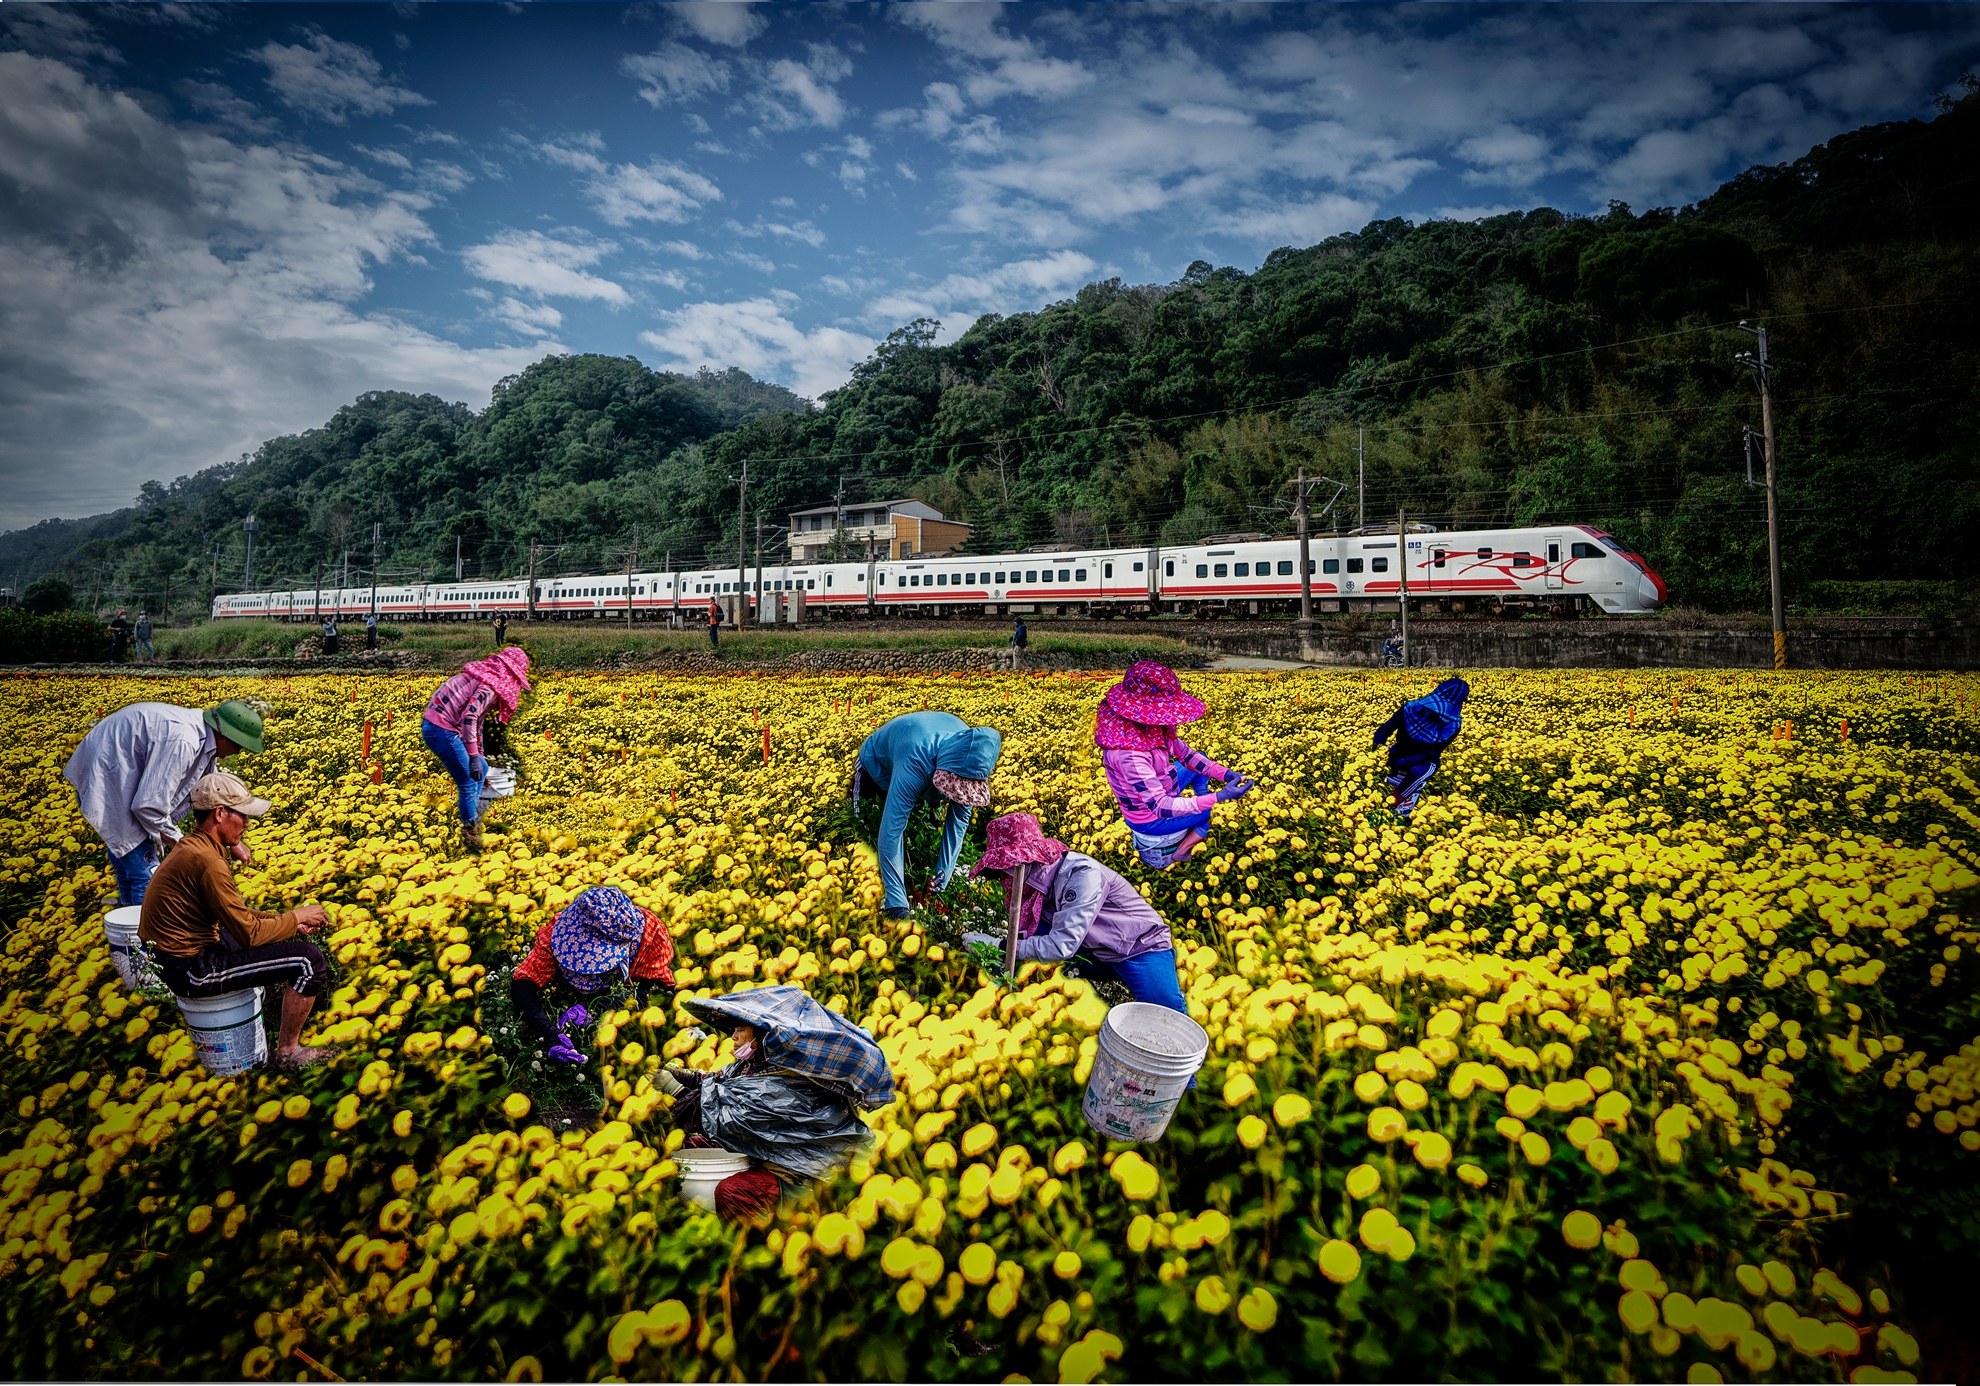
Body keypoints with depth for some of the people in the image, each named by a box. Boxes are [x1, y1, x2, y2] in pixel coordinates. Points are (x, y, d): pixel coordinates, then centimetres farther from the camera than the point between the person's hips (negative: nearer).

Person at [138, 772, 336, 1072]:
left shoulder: (191, 846, 6)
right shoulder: (207, 861, -26)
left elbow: (235, 915, 14)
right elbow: (249, 933, -21)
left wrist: (288, 921, 6)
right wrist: (295, 917, -5)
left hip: (170, 955, 10)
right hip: (190, 970, -10)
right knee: (310, 960, -13)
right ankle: (288, 1052, 2)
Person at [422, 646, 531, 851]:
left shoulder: (485, 676, 16)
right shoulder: (494, 684, -13)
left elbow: (476, 719, 25)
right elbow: (469, 717, -26)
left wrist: (477, 757, 31)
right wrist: (473, 757, -23)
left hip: (435, 725, 10)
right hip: (442, 730, -10)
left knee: (481, 769, 19)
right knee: (469, 786, -1)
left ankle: (473, 817, 23)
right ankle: (471, 839, 11)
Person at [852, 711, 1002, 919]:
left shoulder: (971, 756, -33)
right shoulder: (914, 765, -50)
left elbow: (959, 822, -26)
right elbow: (890, 834, -50)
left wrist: (942, 881, -32)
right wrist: (897, 905, -53)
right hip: (879, 760, -3)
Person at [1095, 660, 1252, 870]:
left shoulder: (1150, 725, -15)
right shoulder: (1127, 752, -40)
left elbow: (1187, 754, -2)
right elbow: (1161, 807, -37)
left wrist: (1226, 774, -17)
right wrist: (1219, 796, -40)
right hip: (1152, 819, -7)